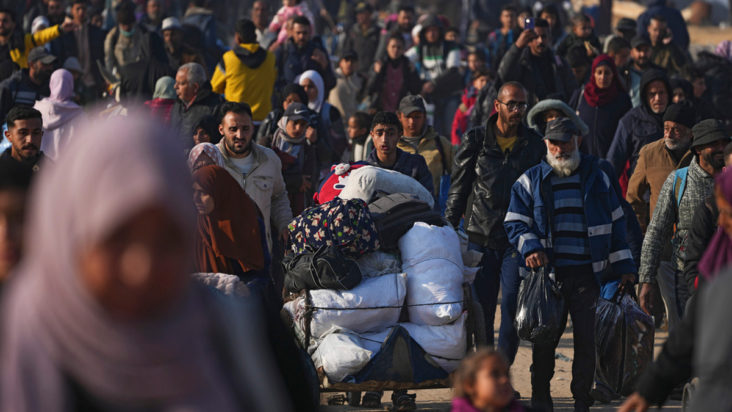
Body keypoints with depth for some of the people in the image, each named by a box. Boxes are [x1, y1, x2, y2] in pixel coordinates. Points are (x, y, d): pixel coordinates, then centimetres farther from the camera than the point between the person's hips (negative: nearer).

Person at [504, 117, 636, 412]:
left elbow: (616, 223, 15)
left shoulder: (596, 178, 12)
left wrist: (623, 266, 11)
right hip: (549, 274, 0)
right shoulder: (531, 182, 9)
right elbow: (515, 223, 6)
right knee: (544, 339, 2)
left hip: (588, 275, 0)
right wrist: (530, 247, -13)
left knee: (587, 339, -3)